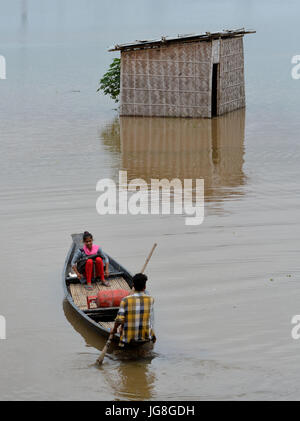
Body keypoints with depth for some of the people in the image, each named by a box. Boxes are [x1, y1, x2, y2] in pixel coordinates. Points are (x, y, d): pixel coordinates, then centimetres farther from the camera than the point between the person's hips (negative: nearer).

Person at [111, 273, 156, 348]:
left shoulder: (125, 300, -14)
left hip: (128, 339, 0)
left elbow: (119, 319, -17)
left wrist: (114, 329, 2)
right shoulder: (151, 299, -8)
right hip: (146, 338, 0)